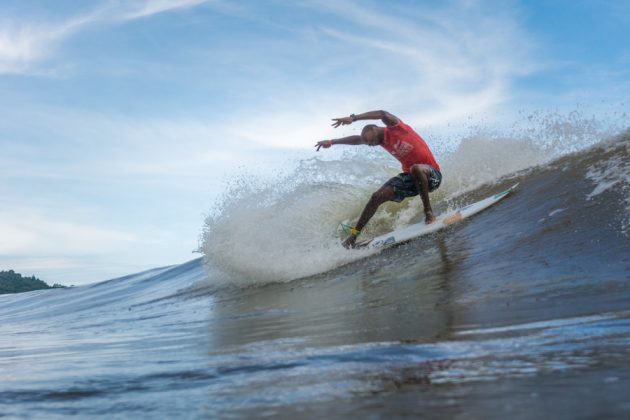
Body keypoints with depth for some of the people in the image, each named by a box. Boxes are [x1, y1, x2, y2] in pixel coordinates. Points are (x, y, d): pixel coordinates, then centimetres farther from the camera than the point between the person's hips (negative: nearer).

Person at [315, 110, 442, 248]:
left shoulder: (395, 127, -13)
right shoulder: (382, 140, 8)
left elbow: (383, 114, -33)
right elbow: (357, 140, 20)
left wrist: (353, 118, -39)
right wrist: (331, 142, 23)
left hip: (430, 174, -7)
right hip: (410, 176, 7)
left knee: (416, 168, -41)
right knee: (377, 197, -4)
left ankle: (428, 212, -25)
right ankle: (354, 234, 4)